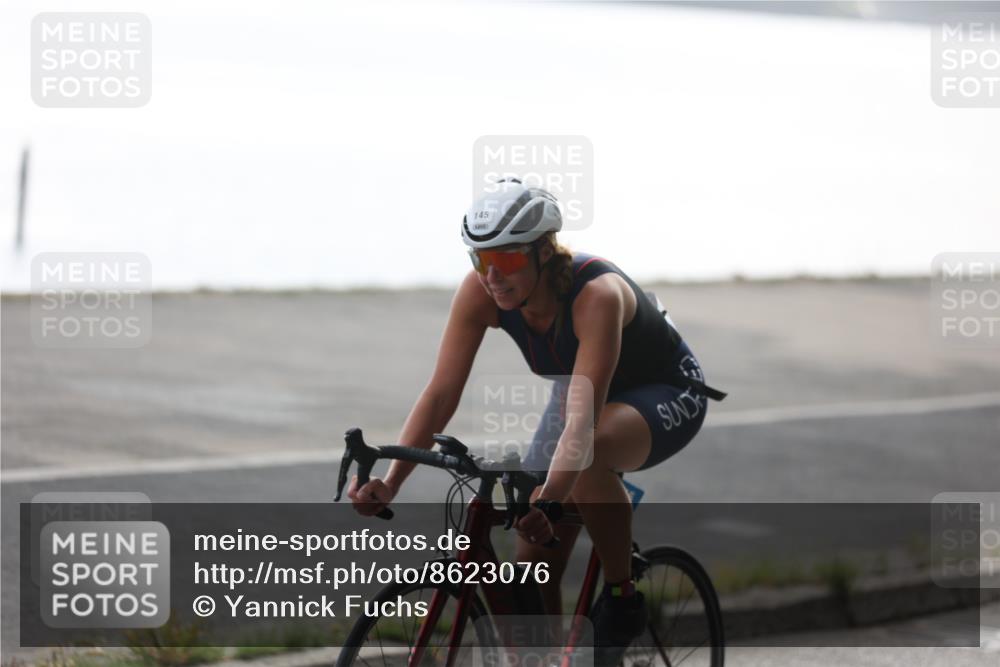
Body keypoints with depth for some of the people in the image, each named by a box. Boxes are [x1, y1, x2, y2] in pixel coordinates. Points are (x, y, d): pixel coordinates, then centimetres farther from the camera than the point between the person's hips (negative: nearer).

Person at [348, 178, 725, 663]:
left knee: (589, 453, -39)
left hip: (665, 395, -6)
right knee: (534, 568, -5)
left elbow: (583, 420, -47)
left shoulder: (597, 294, -38)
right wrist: (389, 483, -37)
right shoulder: (480, 292, -22)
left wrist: (548, 502, -60)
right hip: (581, 391, 6)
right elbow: (440, 394, -25)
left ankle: (622, 599, -19)